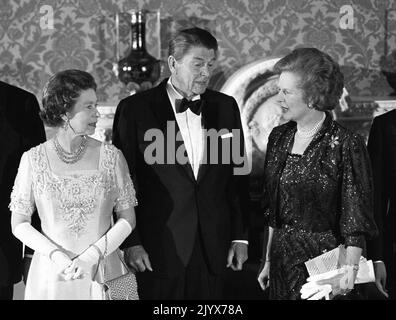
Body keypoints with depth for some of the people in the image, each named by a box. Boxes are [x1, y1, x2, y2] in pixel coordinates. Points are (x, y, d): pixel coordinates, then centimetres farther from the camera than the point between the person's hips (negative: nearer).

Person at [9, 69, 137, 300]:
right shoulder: (33, 159, -3)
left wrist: (93, 254, -13)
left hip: (102, 272, 1)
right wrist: (55, 254, -15)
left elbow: (127, 218, 0)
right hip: (50, 276, -1)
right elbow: (19, 224, 0)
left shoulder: (111, 156, -1)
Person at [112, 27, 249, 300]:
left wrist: (240, 236, 8)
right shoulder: (135, 109, -3)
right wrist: (131, 243, -8)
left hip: (213, 252, 3)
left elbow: (238, 176, 12)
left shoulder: (225, 107, 9)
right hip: (158, 251, -3)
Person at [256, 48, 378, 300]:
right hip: (282, 259, 6)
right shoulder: (279, 137, 7)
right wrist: (269, 260, 12)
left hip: (323, 259, -6)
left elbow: (357, 223, -14)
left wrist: (350, 271, -20)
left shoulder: (346, 144, -12)